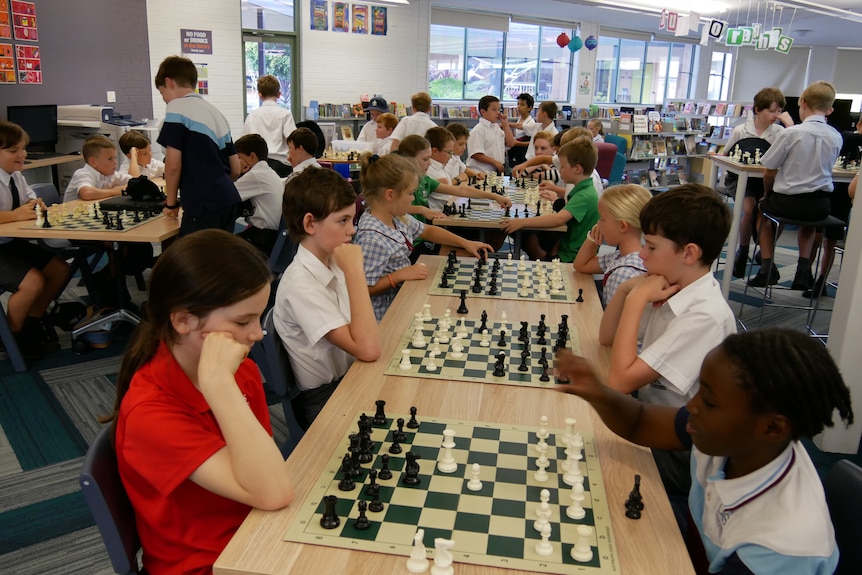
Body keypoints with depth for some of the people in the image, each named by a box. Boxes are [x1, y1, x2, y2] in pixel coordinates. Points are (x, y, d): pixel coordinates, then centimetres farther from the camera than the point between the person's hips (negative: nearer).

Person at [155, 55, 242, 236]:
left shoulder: (177, 107, -4)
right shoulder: (215, 111, 19)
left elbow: (173, 164, -9)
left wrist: (171, 202, 4)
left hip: (204, 206, -8)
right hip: (230, 201, 8)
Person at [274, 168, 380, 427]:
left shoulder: (331, 262, 0)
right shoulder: (300, 284, -24)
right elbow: (367, 349, -32)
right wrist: (355, 270, -29)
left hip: (350, 376, 7)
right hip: (325, 401, -7)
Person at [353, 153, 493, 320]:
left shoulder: (398, 218, 0)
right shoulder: (372, 238, -28)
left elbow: (428, 230, 17)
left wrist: (465, 243, 12)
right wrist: (401, 274, -27)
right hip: (385, 315, -9)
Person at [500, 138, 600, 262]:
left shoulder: (585, 196, -23)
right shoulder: (582, 190, 8)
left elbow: (559, 219, -37)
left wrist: (522, 222, -39)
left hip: (572, 258, -10)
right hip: (566, 248, 10)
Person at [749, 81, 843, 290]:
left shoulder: (791, 133, -15)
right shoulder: (836, 137, -2)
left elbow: (769, 172, -8)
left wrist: (767, 194, 12)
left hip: (788, 202, -4)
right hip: (820, 206, 4)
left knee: (763, 208, 29)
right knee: (808, 219, 38)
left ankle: (767, 267, 17)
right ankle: (804, 270, 24)